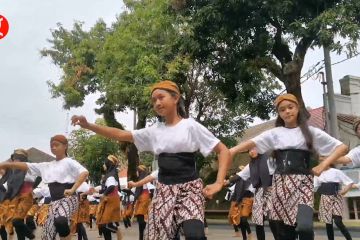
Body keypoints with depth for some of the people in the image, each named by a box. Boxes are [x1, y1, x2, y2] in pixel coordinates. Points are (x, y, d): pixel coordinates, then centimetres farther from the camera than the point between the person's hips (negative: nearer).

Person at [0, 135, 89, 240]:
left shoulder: (69, 162, 0)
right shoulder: (47, 165, 19)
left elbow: (85, 173, -16)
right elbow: (26, 166, 14)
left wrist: (72, 190, -23)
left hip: (68, 199, -7)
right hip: (55, 202, 7)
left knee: (60, 221, -39)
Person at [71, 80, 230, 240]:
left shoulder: (190, 125, -3)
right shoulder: (154, 130, 10)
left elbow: (224, 151, -3)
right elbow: (121, 135, 7)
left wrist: (218, 183, -13)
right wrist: (88, 126, -3)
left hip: (189, 187, -4)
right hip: (164, 189, 4)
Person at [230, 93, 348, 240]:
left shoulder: (310, 132, 8)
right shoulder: (274, 133, 11)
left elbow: (342, 147, 7)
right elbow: (251, 143, -3)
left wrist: (323, 165, -5)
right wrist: (230, 151, -18)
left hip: (302, 181, -2)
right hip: (280, 183, 2)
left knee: (305, 227, -24)